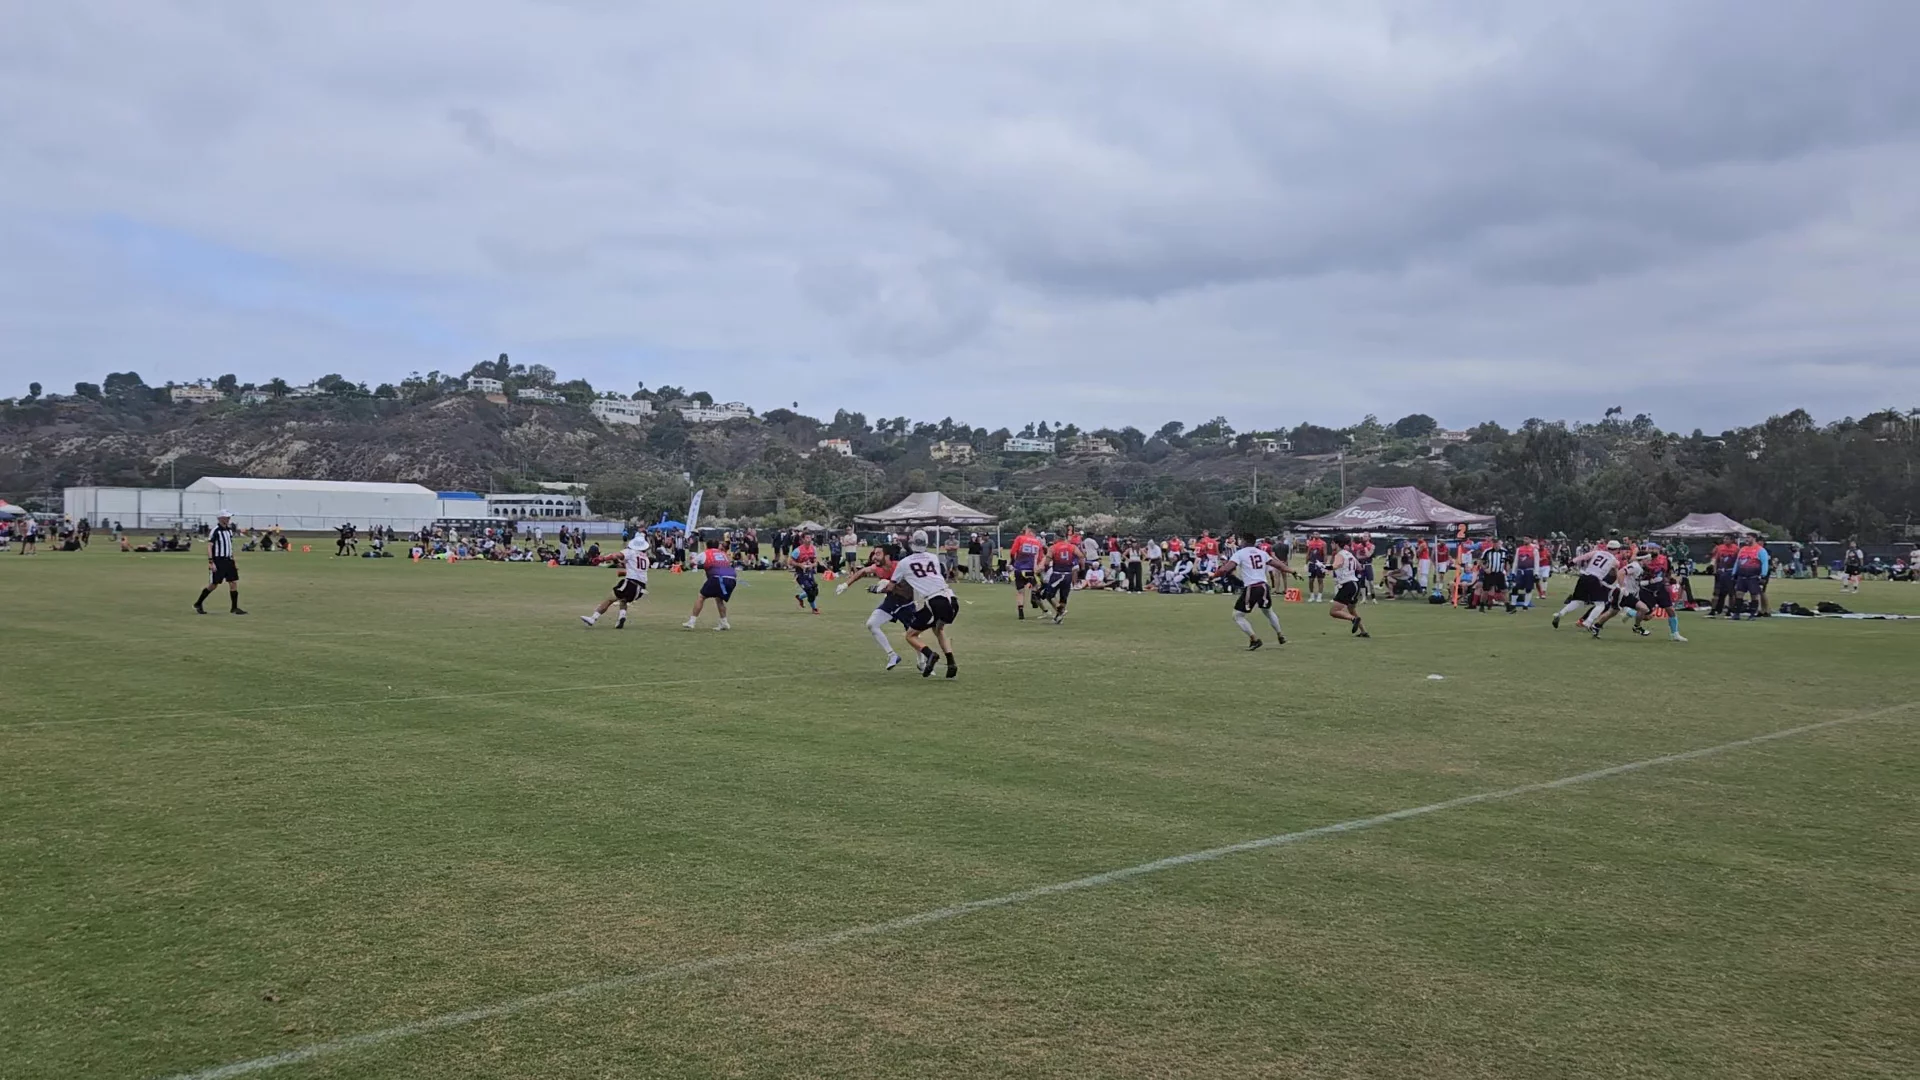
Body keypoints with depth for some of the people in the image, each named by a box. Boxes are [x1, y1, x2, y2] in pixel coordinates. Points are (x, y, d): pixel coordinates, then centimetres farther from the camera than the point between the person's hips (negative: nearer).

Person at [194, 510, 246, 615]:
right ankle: (198, 604, 18)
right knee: (213, 584, 0)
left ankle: (234, 607, 3)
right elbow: (209, 547, -14)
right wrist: (211, 562, -21)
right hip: (218, 561, -7)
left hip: (228, 560, 7)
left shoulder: (229, 529, 12)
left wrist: (233, 562, 20)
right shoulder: (215, 530, -11)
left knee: (234, 583, -1)